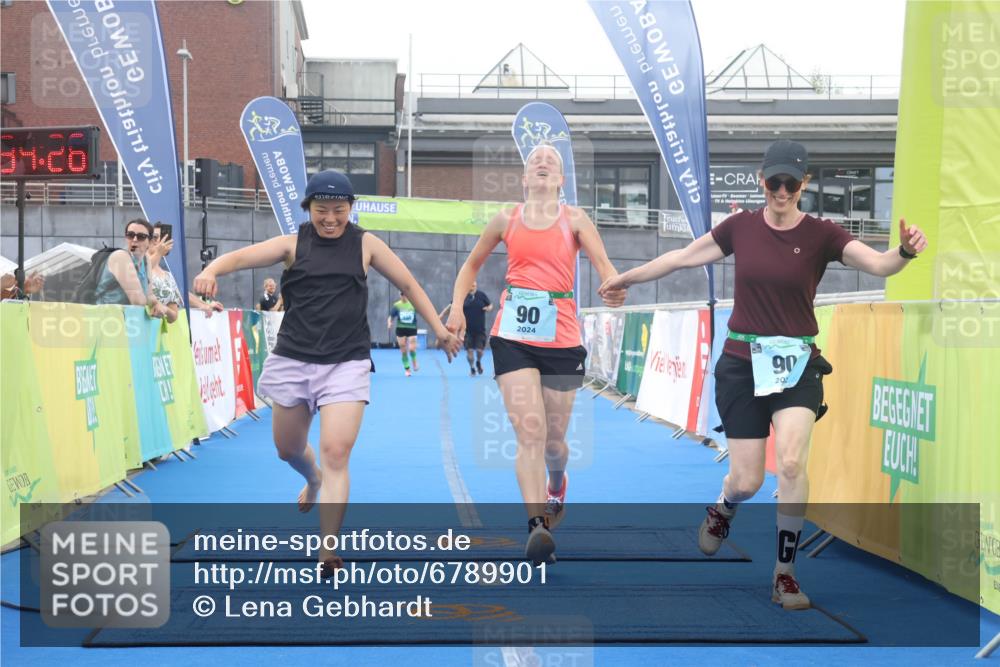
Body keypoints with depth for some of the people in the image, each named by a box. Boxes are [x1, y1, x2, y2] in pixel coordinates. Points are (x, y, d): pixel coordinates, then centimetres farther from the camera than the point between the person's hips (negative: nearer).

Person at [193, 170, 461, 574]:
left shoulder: (365, 244, 3)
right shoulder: (293, 244, 2)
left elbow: (409, 285, 10)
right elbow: (243, 256, -13)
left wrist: (439, 329, 5)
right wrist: (212, 270, -34)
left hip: (346, 363, -2)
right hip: (294, 360, 2)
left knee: (336, 453, -14)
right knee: (288, 449, 19)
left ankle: (328, 552, -11)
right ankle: (313, 480, 55)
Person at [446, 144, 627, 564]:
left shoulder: (574, 220, 4)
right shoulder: (506, 220, 8)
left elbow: (604, 265, -7)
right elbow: (472, 265, 20)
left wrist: (614, 288, -30)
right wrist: (457, 306, 5)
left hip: (561, 339, 0)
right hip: (513, 337, 0)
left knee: (553, 439, 11)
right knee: (530, 432, -17)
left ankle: (557, 484, 46)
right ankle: (537, 526, -22)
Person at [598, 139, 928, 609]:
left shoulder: (821, 234, -7)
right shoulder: (740, 227, -1)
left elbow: (878, 264, -22)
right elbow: (683, 257, 12)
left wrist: (906, 251, -44)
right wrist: (627, 277, 20)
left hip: (797, 364, -1)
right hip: (742, 363, 1)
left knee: (791, 462, -21)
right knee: (747, 481, 2)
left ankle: (784, 576, -3)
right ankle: (722, 510, 42)